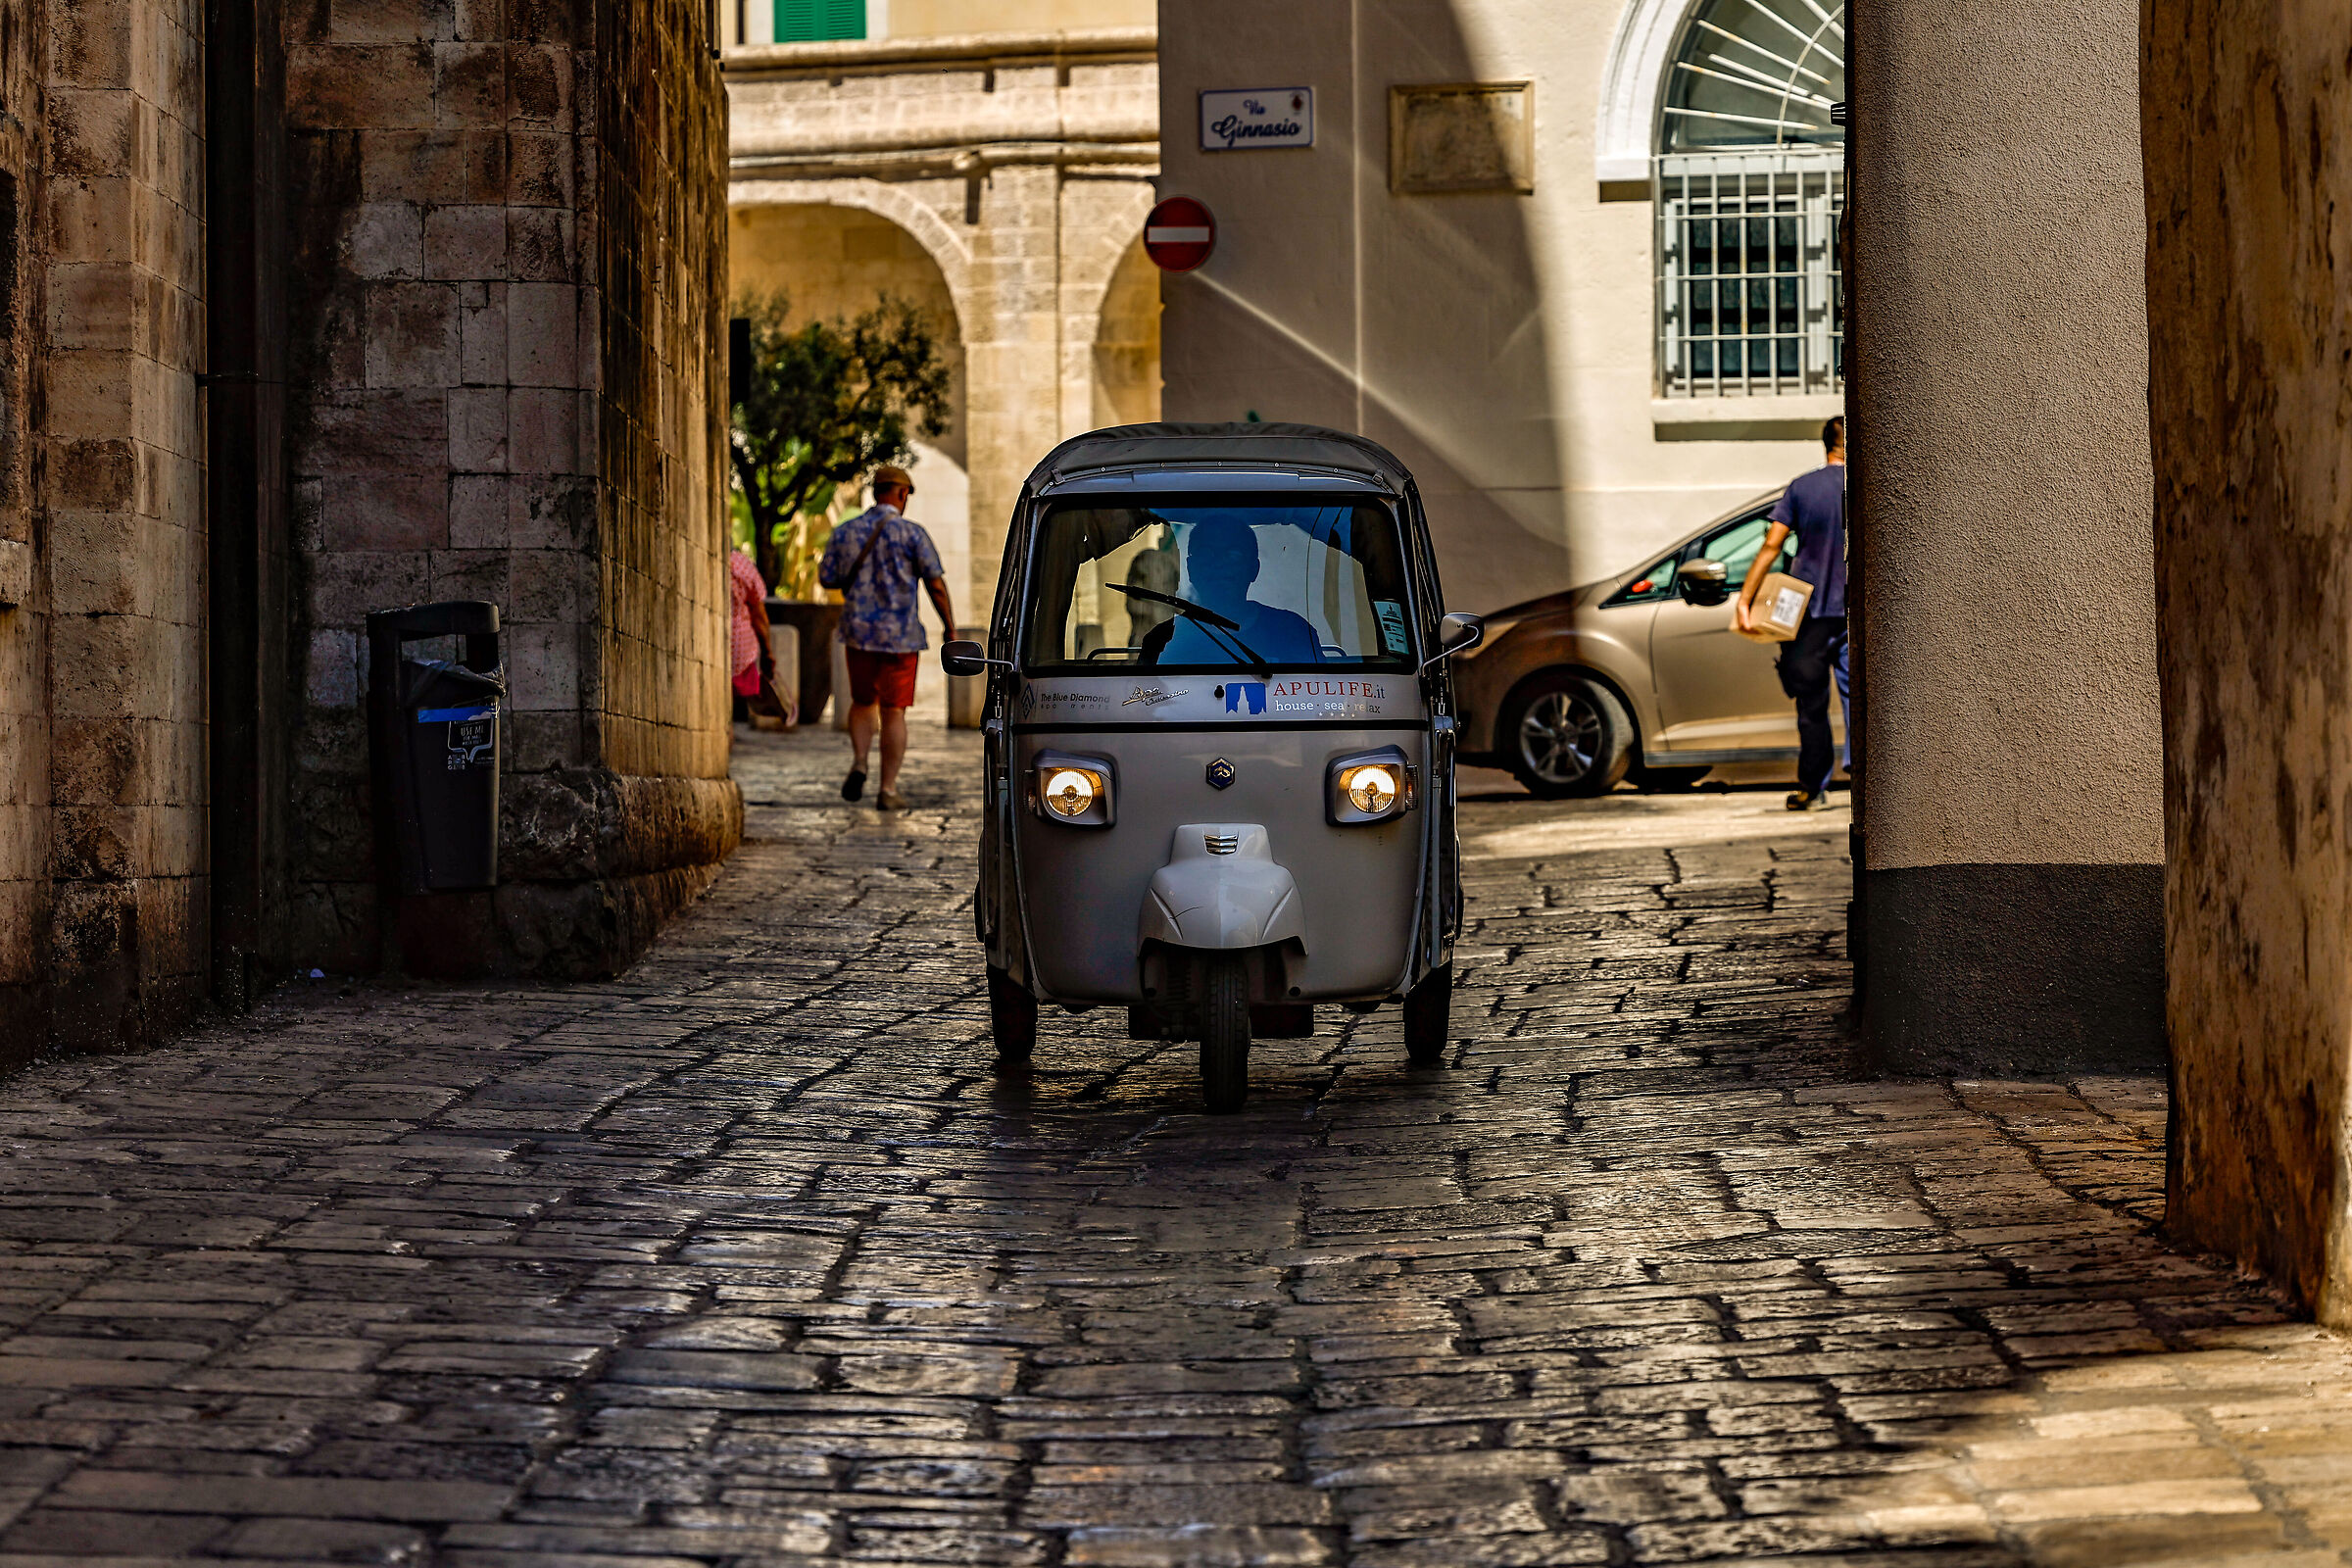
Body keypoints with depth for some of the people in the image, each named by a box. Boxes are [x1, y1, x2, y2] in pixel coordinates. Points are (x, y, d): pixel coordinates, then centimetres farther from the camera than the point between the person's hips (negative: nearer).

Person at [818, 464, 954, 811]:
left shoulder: (846, 532, 3)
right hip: (900, 634, -3)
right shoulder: (911, 532, -7)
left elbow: (827, 577, 2)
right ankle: (888, 790, 0)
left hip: (859, 631, 3)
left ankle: (859, 763, -3)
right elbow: (936, 583, -10)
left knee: (863, 702, 21)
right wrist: (950, 628, -1)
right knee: (893, 711, 2)